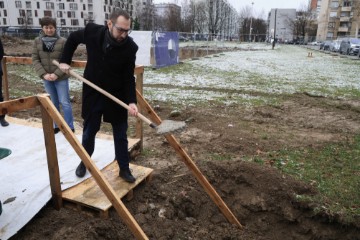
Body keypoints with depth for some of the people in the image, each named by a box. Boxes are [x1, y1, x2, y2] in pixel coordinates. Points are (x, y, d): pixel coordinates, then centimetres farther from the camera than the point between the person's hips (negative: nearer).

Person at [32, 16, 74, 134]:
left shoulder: (62, 41, -8)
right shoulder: (37, 41, 2)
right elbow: (35, 59, 1)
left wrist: (57, 74, -17)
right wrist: (43, 74, -12)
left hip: (61, 78, -3)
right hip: (46, 78, 4)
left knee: (64, 102, 0)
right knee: (53, 103, 14)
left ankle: (70, 127, 10)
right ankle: (56, 125, 27)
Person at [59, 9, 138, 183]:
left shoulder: (130, 47, -19)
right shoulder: (91, 31, -15)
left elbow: (128, 78, -14)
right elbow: (73, 38, 8)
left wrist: (131, 101, -26)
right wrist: (65, 61, 5)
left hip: (116, 95, -1)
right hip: (92, 92, 1)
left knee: (120, 135, 7)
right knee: (89, 131, 15)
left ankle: (124, 169, 22)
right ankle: (84, 162, 38)